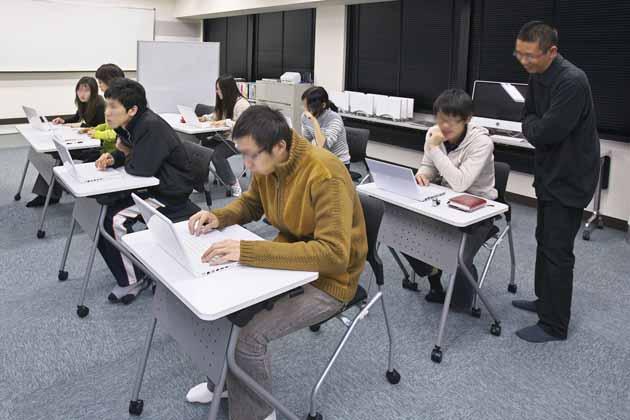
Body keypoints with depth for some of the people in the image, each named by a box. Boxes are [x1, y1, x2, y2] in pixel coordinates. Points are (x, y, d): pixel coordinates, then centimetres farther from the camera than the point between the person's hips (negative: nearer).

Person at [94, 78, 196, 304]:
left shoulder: (152, 127, -26)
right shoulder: (128, 124, 3)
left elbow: (141, 168, -29)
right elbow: (126, 155, 19)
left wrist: (125, 154, -7)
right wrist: (112, 158, -4)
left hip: (169, 194, -10)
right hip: (148, 186, 10)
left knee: (114, 220, -20)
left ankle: (133, 281, 0)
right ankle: (129, 275, 14)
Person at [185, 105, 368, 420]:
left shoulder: (326, 176, -30)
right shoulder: (267, 164, -6)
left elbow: (333, 254, -38)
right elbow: (250, 204, 14)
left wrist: (247, 250, -41)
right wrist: (218, 217, -9)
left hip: (328, 278, -8)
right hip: (288, 259, 8)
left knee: (249, 337, -21)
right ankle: (223, 380, 27)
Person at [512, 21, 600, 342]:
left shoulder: (572, 82, -26)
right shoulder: (538, 75, 4)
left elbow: (544, 132, -29)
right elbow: (529, 119, 10)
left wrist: (531, 123, -8)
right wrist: (536, 125, -11)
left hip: (569, 178, -9)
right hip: (550, 172, 9)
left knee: (557, 250, -2)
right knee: (545, 241, 20)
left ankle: (554, 325, 11)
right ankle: (546, 301, 37)